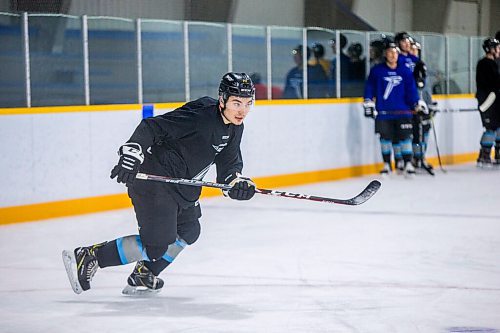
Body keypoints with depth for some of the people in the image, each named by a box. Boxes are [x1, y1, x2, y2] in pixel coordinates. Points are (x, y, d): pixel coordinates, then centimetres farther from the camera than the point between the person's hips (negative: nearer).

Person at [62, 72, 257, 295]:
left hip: (181, 185, 10)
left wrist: (237, 182, -13)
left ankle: (143, 276, 32)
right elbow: (151, 127, -24)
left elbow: (229, 164, 8)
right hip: (154, 180, -10)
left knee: (188, 231, 20)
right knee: (156, 245, -11)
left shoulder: (234, 128, 6)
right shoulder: (200, 115, -23)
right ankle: (88, 258, -4)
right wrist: (131, 154, -34)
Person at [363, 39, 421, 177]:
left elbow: (411, 88, 4)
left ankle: (408, 164, 3)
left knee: (405, 137, -3)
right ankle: (387, 165, 18)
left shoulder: (405, 71, 4)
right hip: (383, 112, 0)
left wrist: (416, 103, -5)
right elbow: (370, 87, 6)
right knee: (385, 138, 7)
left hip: (403, 111, 0)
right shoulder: (377, 70, 2)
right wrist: (368, 103, 1)